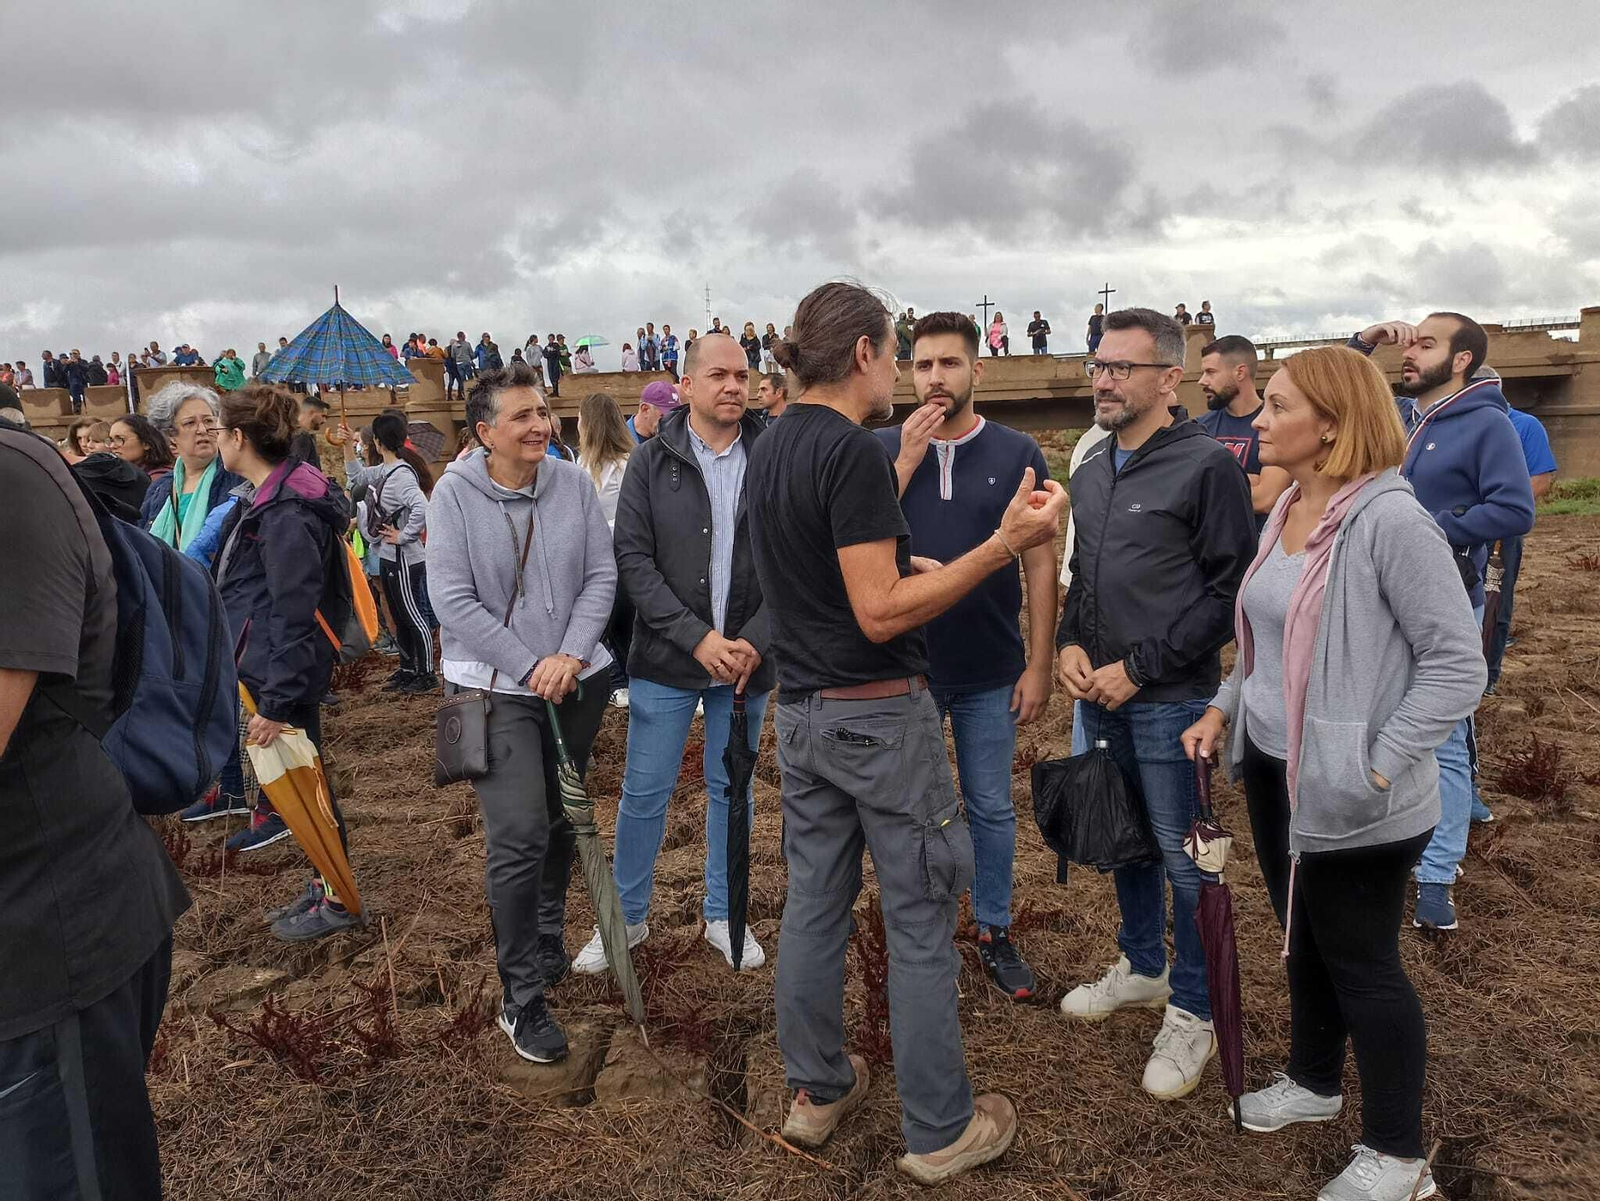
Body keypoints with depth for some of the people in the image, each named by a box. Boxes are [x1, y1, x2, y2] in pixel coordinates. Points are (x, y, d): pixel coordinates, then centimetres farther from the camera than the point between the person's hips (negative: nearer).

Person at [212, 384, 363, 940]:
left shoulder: (286, 515, -22)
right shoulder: (266, 498, 9)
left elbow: (295, 616, -24)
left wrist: (277, 703, -24)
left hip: (283, 673, -10)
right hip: (263, 664, 10)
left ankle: (337, 900, 18)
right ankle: (323, 882, 31)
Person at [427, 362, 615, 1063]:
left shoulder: (572, 483, -1)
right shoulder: (455, 493, -9)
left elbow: (602, 575, -1)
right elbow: (453, 601, -13)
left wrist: (571, 654, -13)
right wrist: (531, 667, -15)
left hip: (578, 681, 4)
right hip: (496, 687, -4)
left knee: (562, 822, 17)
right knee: (519, 837, -10)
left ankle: (546, 943, 41)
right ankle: (522, 998, 5)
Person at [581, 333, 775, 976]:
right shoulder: (651, 461, -3)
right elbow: (634, 561, -8)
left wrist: (754, 641, -14)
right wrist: (698, 638, -16)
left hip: (746, 660, 1)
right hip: (665, 660, -1)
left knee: (731, 790, 15)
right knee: (644, 792, 7)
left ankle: (723, 914, 32)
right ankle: (628, 916, 27)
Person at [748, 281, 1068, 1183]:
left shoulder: (772, 451, 9)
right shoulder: (855, 453, -18)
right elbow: (880, 614, -22)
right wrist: (1004, 546, -23)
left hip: (802, 711, 9)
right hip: (879, 715, -8)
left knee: (815, 900, 16)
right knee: (920, 921, 4)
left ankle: (818, 1091, 32)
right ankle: (940, 1132, 18)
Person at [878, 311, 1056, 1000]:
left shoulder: (1017, 454, -2)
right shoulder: (883, 450, -1)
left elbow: (1040, 564, -1)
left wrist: (1040, 664, -5)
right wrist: (909, 458, -17)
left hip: (991, 673, 0)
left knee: (992, 810, 12)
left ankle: (995, 932, 30)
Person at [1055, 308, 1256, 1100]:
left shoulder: (1206, 466, -12)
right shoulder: (1091, 472, 11)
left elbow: (1230, 590, -14)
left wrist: (1140, 666, -16)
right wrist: (1070, 641, 0)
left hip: (1171, 700, -7)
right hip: (1098, 697, 7)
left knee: (1183, 858, 3)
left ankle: (1193, 1012, 21)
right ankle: (1142, 968, 39)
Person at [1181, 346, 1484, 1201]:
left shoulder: (1390, 521, -20)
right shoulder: (1285, 510, 6)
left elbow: (1458, 663, -20)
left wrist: (1377, 766, -21)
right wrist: (1223, 708, 7)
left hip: (1348, 797, -8)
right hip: (1274, 771, 8)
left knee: (1360, 961, 7)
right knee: (1303, 940, 22)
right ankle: (1313, 1082, 44)